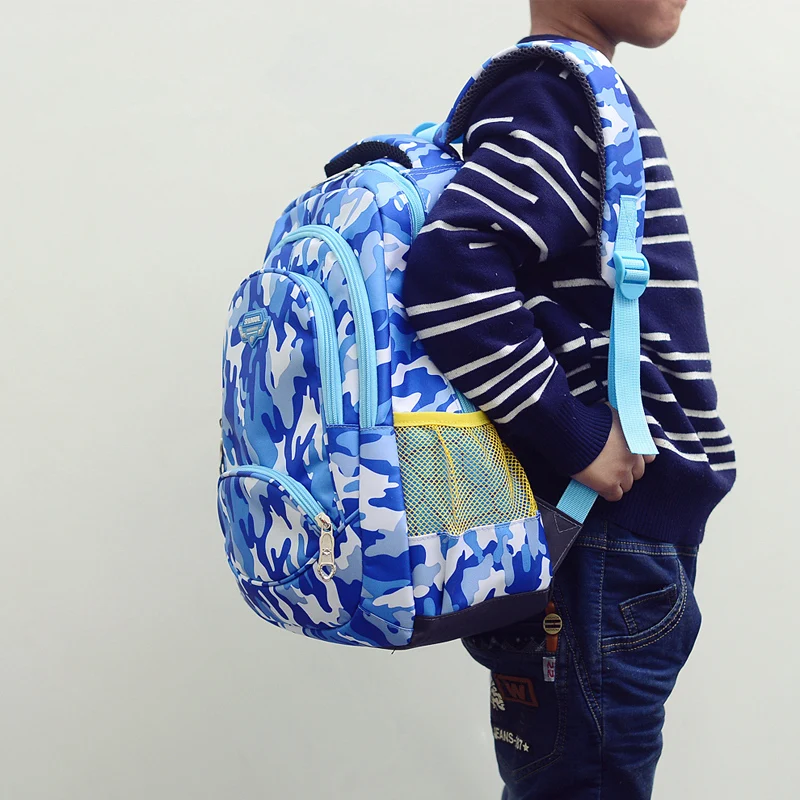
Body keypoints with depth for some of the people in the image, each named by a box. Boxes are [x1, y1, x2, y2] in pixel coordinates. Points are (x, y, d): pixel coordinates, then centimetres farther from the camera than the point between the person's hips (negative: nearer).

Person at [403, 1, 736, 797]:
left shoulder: (572, 95, 15)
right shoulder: (563, 95, -15)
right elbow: (451, 269, -29)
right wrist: (577, 437, -21)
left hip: (629, 533, 9)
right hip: (601, 538, -9)